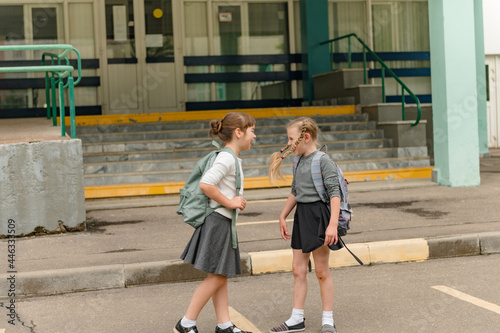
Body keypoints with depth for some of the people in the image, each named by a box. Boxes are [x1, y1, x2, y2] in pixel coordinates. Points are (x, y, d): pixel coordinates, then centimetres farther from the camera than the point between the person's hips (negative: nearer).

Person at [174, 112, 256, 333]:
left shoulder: (232, 159, 14)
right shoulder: (226, 158, -17)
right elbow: (205, 184, -27)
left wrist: (235, 201, 10)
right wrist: (229, 202, -19)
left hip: (224, 223, 10)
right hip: (218, 221, -10)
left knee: (221, 276, 11)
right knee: (216, 277, -6)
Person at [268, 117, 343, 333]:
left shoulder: (323, 161, -13)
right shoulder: (299, 162, 11)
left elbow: (334, 193, -17)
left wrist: (333, 224, -24)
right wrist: (283, 217, 27)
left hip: (318, 214, -8)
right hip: (301, 216, 8)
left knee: (321, 271, 0)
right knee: (298, 269, 9)